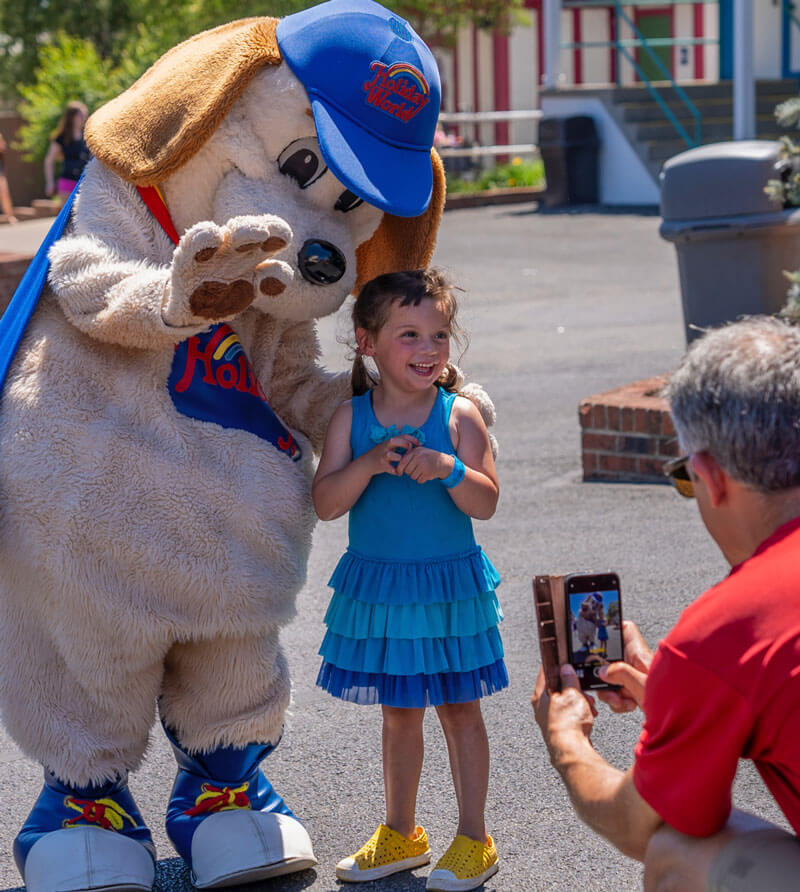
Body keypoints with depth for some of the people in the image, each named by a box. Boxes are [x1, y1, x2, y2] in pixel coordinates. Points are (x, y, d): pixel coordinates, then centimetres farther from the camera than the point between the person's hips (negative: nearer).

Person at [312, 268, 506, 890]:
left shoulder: (459, 415, -8)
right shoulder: (352, 418, -3)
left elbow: (486, 503, -12)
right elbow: (325, 503, -9)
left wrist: (448, 467, -29)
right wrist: (369, 463, -24)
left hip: (450, 587, -2)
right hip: (379, 588, 2)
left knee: (459, 708, 7)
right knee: (399, 712, 16)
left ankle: (473, 839, 19)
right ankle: (400, 834, 31)